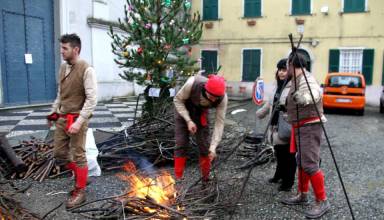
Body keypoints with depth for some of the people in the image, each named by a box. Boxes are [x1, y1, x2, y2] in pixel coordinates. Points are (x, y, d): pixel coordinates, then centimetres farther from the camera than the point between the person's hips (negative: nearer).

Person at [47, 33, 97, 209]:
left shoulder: (86, 70, -14)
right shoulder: (63, 68, 8)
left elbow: (92, 99, -18)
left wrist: (79, 122, -23)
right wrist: (53, 112, 17)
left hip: (77, 119, -7)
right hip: (62, 118, 7)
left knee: (78, 155, 3)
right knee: (59, 154, 13)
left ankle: (80, 191, 19)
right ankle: (80, 175, 35)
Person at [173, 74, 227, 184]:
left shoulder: (223, 98, -32)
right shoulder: (192, 83, -39)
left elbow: (219, 122, -26)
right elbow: (177, 100, -22)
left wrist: (213, 147, -31)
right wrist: (189, 120, -30)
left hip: (201, 113, 2)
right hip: (183, 110, -1)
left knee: (204, 145, -2)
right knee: (181, 144, -7)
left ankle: (206, 178, 15)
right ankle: (178, 178, 2)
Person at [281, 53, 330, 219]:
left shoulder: (306, 79, -17)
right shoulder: (298, 80, 14)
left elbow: (314, 94, -37)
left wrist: (303, 98, -55)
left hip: (309, 127, -10)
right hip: (302, 127, 10)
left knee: (310, 165, -11)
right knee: (301, 162, 16)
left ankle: (322, 202, -2)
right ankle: (302, 195, 27)